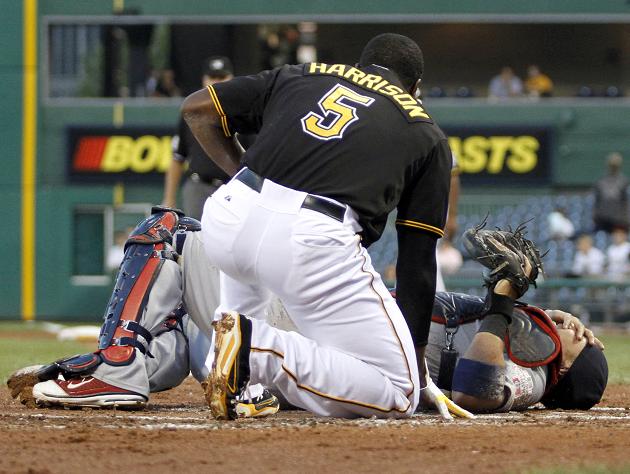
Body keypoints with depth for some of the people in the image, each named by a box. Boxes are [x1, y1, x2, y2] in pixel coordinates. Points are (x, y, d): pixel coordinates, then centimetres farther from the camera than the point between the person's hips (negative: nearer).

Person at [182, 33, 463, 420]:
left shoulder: (301, 76, 27)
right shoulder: (428, 136, 22)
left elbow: (198, 108, 23)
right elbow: (418, 259, 20)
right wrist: (417, 359, 26)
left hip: (227, 217, 5)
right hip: (314, 241, -5)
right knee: (397, 397, 2)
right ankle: (259, 353, -15)